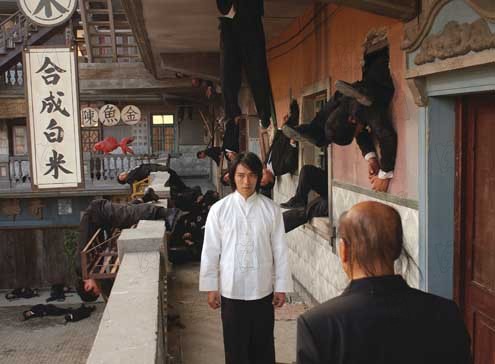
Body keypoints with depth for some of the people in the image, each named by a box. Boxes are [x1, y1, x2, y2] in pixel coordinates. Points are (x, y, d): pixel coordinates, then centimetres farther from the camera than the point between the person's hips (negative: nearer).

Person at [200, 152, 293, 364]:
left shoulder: (271, 209, -5)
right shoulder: (219, 209, -5)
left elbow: (280, 250, -1)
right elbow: (211, 251, -1)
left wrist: (281, 286, 2)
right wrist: (211, 287, 0)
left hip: (263, 290, 0)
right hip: (231, 290, 0)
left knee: (263, 346, 13)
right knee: (235, 347, 12)